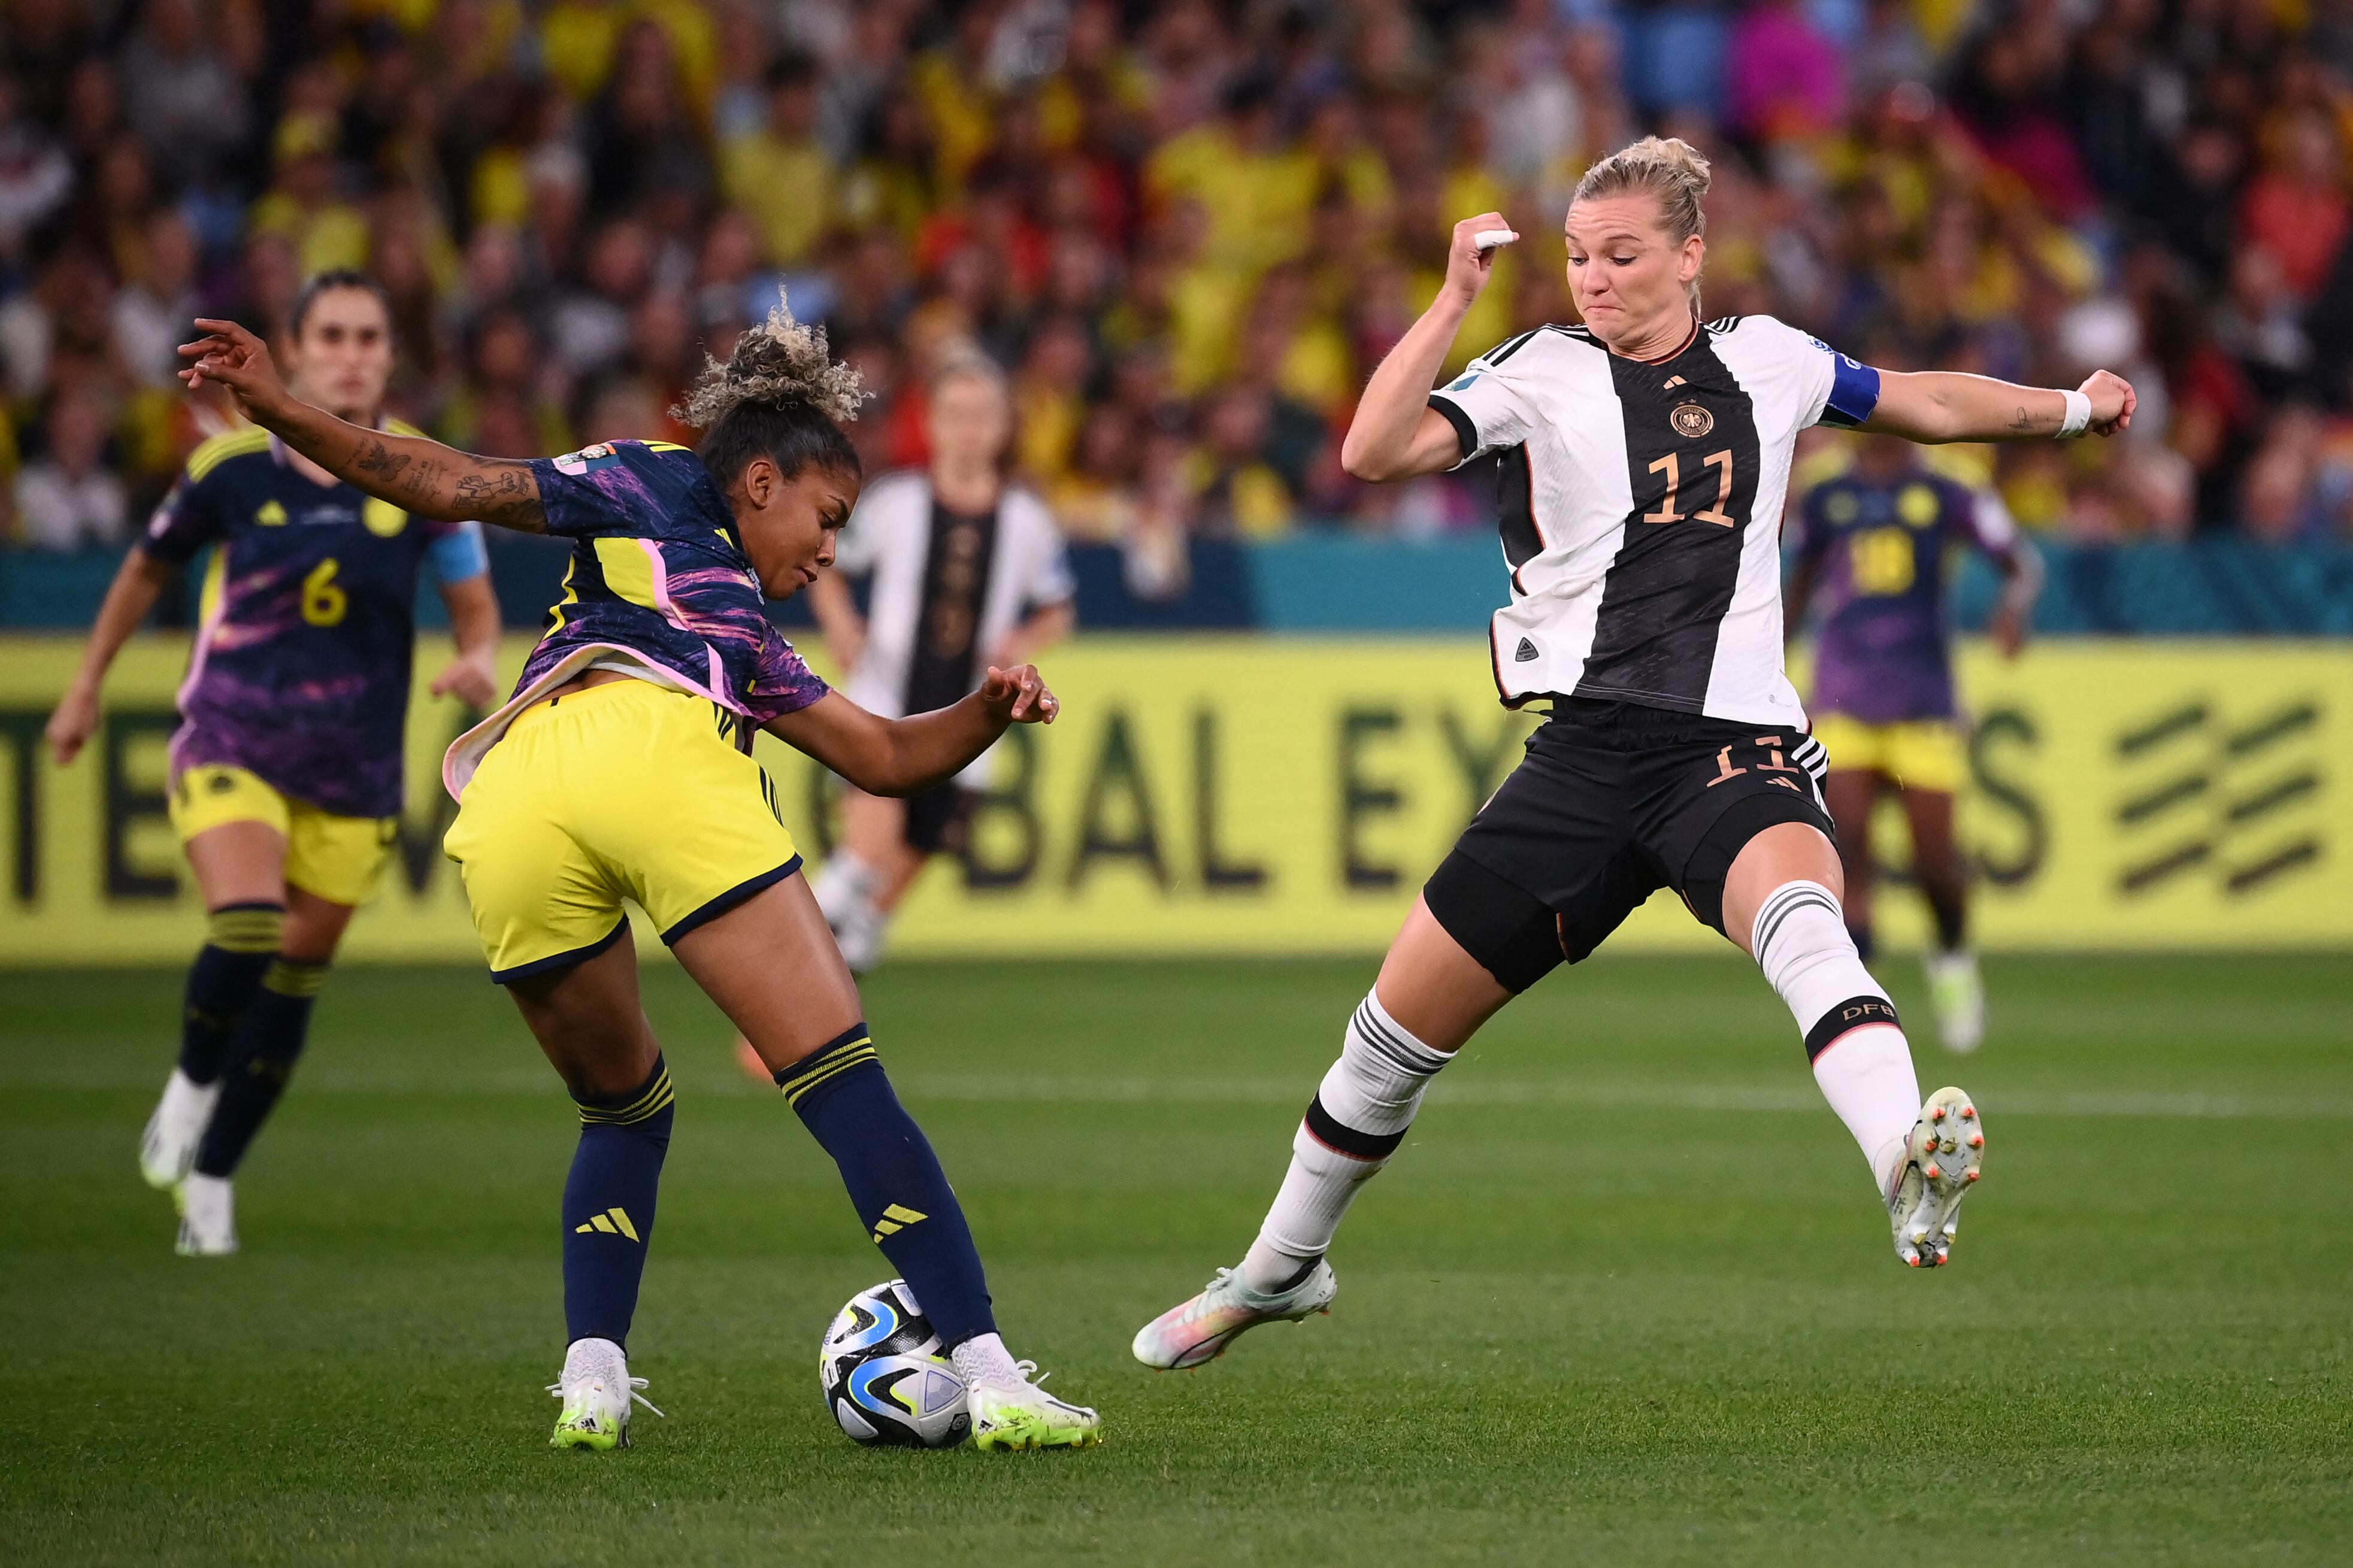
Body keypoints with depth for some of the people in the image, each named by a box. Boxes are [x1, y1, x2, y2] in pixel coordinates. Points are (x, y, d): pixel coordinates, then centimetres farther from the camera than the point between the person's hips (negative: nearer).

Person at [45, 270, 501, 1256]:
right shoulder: (232, 467, -7)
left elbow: (475, 605, 4)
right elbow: (148, 568, 11)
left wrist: (480, 662, -19)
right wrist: (87, 687, 18)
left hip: (353, 772, 2)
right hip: (232, 742, -2)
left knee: (294, 982, 7)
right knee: (244, 937, -25)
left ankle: (211, 1175, 26)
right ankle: (192, 1084, 5)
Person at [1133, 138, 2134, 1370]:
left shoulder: (1767, 362, 11)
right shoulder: (1541, 374, 4)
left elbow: (1923, 403, 31)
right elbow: (1374, 453, -13)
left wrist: (2069, 408, 34)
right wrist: (1455, 299, -18)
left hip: (1736, 748, -1)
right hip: (1590, 749, 1)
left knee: (1798, 912, -36)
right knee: (1403, 1021, 6)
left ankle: (1909, 1180, -61)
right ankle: (1279, 1268, 32)